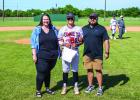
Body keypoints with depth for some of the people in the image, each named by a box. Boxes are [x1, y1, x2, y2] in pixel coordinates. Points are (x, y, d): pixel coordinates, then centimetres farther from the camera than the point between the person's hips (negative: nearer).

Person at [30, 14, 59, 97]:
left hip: (53, 56, 3)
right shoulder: (37, 30, -2)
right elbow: (33, 43, -5)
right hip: (41, 56, -3)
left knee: (48, 72, 16)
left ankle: (47, 88, 31)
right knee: (41, 73, -3)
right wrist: (34, 54, -12)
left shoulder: (54, 29, 7)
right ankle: (38, 90, 13)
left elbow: (58, 40, 15)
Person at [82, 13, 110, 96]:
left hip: (98, 54, -3)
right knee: (89, 70, 11)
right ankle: (90, 86, 25)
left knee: (98, 70, 1)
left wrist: (107, 52, -9)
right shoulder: (84, 28, 11)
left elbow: (106, 41, -2)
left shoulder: (101, 29, 0)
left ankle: (100, 88, 11)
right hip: (87, 54, 4)